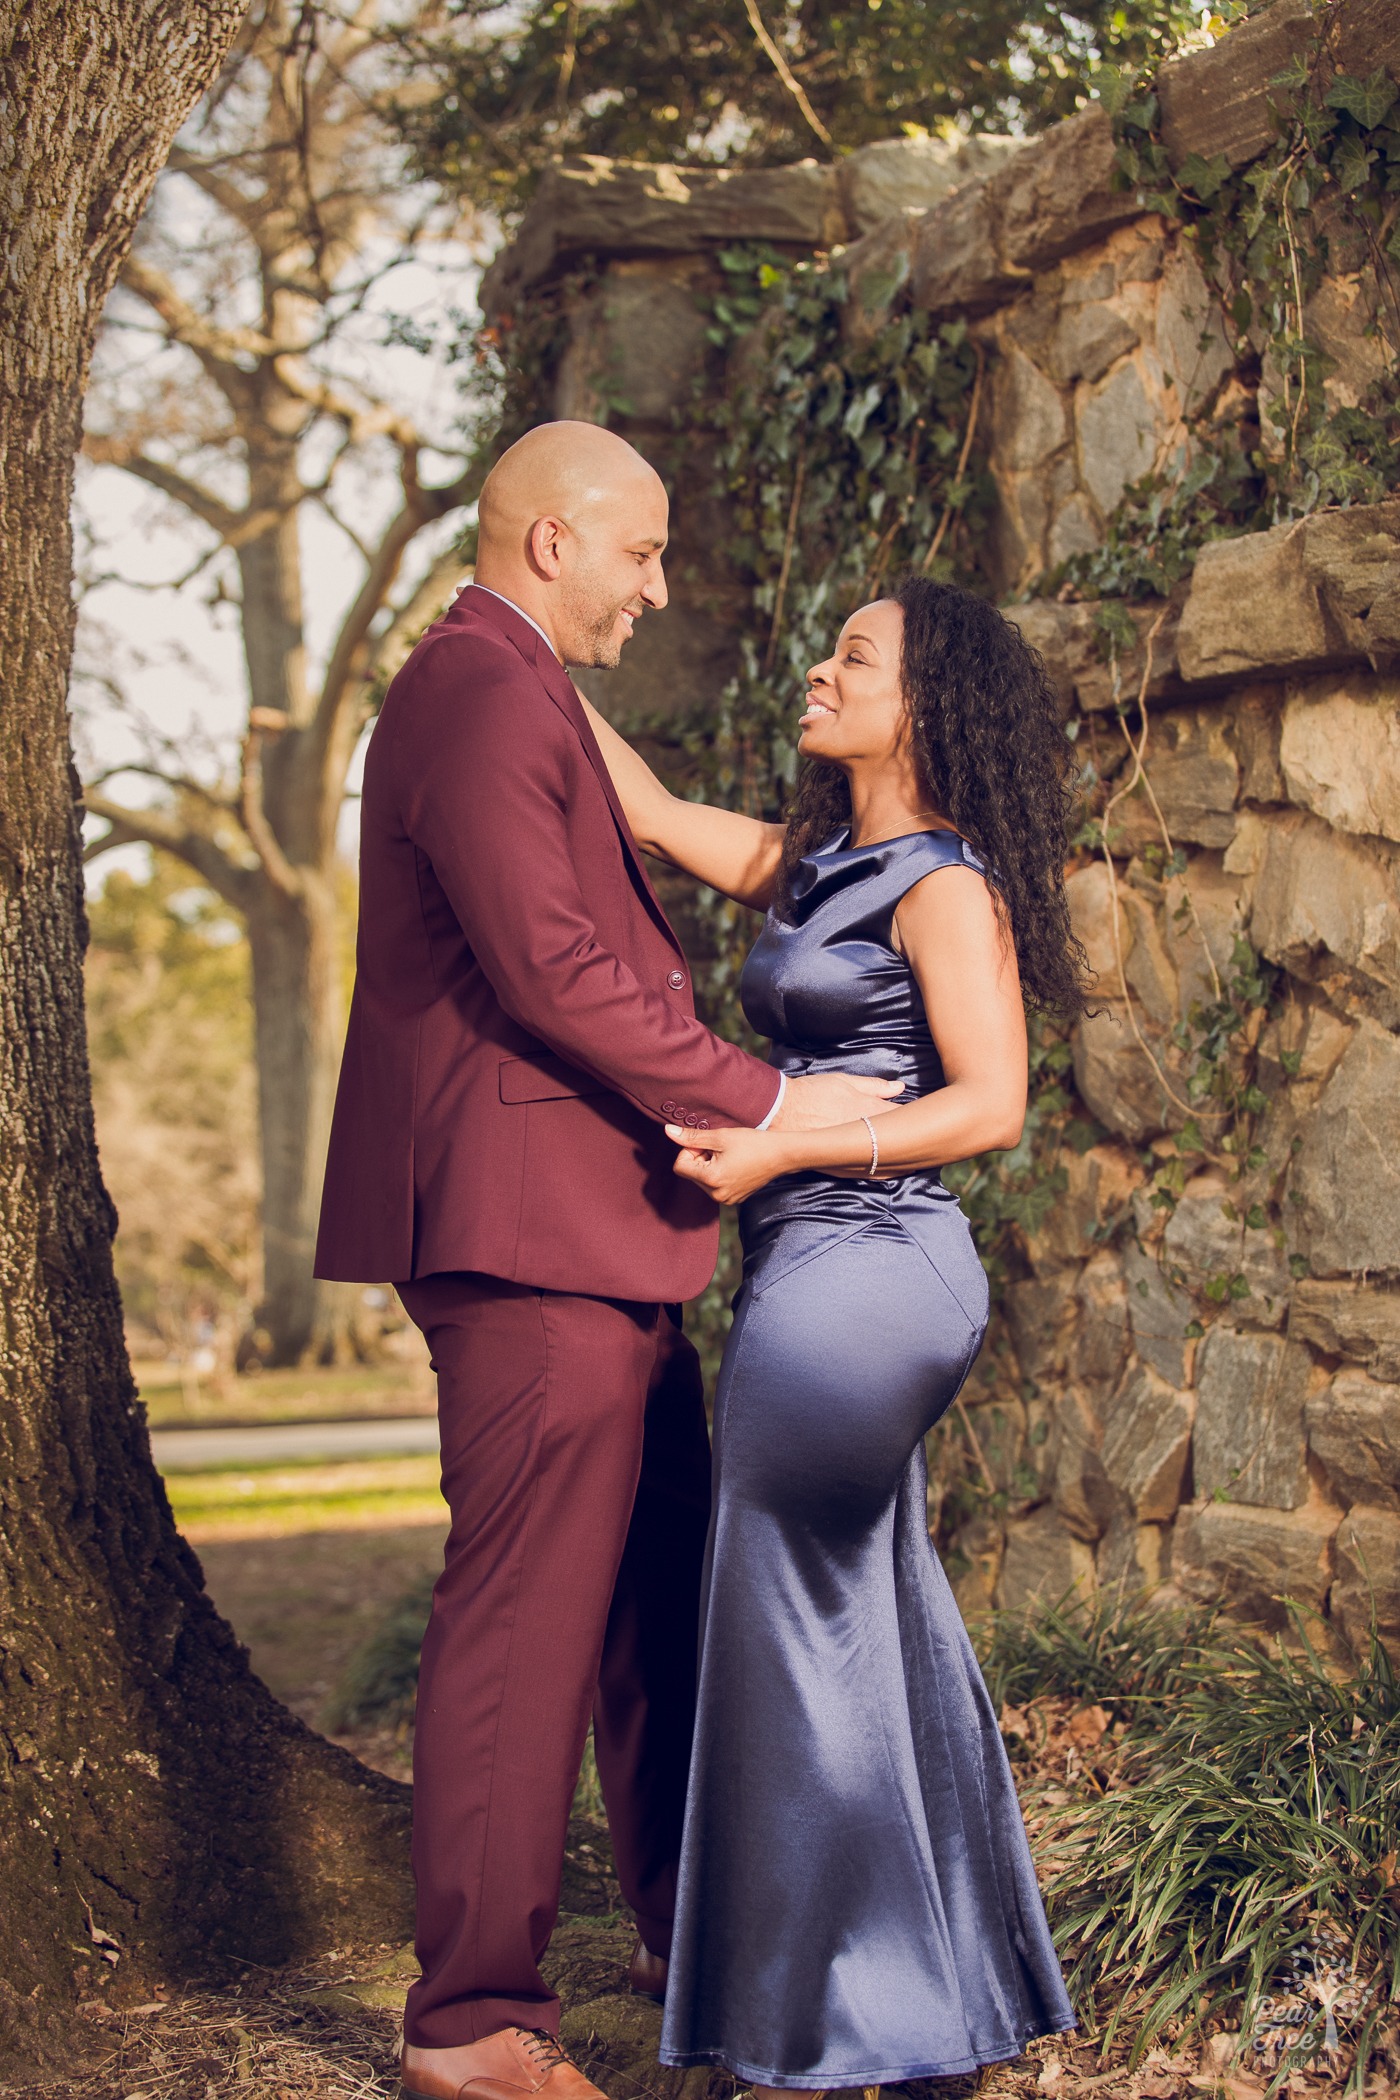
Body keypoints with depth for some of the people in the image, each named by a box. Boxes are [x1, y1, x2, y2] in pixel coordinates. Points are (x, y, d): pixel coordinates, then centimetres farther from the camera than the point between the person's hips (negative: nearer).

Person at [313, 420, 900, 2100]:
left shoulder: (518, 699, 22)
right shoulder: (477, 694, -13)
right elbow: (551, 968, -21)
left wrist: (721, 1113, 16)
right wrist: (760, 1102, -16)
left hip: (594, 1240, 11)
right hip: (528, 1229, -11)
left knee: (665, 1589, 18)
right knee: (523, 1615, -6)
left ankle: (691, 1930, 32)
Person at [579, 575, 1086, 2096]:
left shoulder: (944, 884, -9)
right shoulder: (815, 870, 16)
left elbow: (989, 1106, -14)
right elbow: (652, 813, 22)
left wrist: (776, 1153, -18)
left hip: (862, 1269, -9)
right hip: (811, 1273, 9)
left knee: (798, 1624, -3)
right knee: (870, 1619, 14)